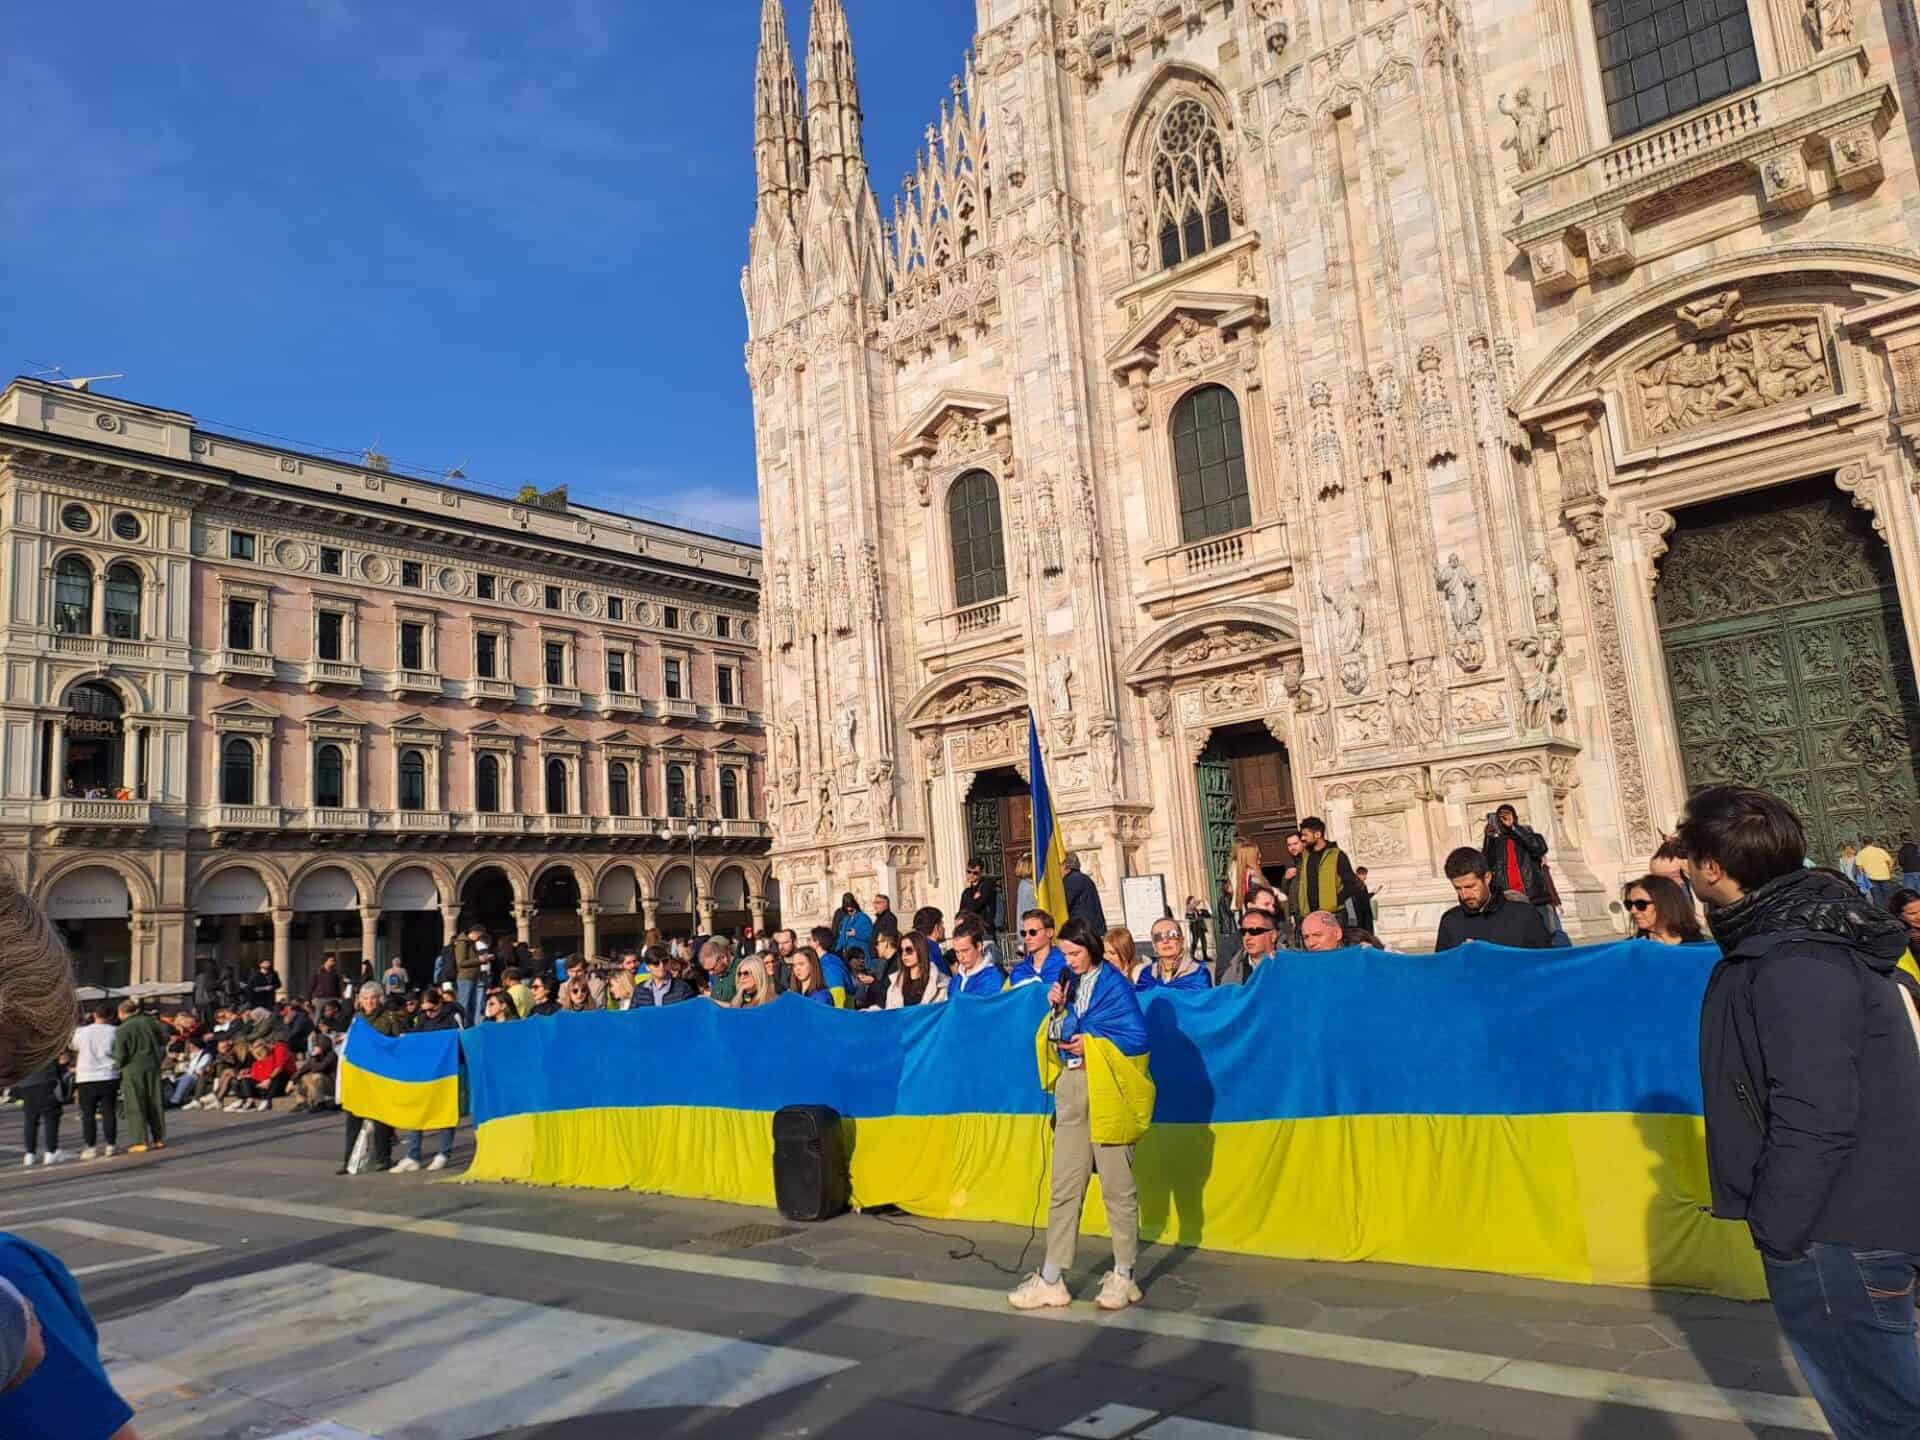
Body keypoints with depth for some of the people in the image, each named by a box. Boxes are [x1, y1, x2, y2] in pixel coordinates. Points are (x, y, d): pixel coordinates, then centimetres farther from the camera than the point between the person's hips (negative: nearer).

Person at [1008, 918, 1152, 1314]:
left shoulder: (1113, 984, -8)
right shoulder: (1069, 982, 11)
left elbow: (1137, 1037, -13)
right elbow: (1058, 1034, 14)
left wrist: (1090, 1045, -14)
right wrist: (1057, 1008, -3)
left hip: (1106, 1090, -6)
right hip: (1070, 1088, 6)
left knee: (1117, 1186, 3)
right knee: (1064, 1187, 7)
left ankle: (1124, 1277, 15)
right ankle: (1051, 1279, 12)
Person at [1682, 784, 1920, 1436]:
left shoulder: (1795, 965, -23)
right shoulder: (1798, 935, 7)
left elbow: (1814, 1120, -27)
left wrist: (1775, 1229, -17)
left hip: (1835, 1237, -10)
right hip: (1854, 1217, 10)